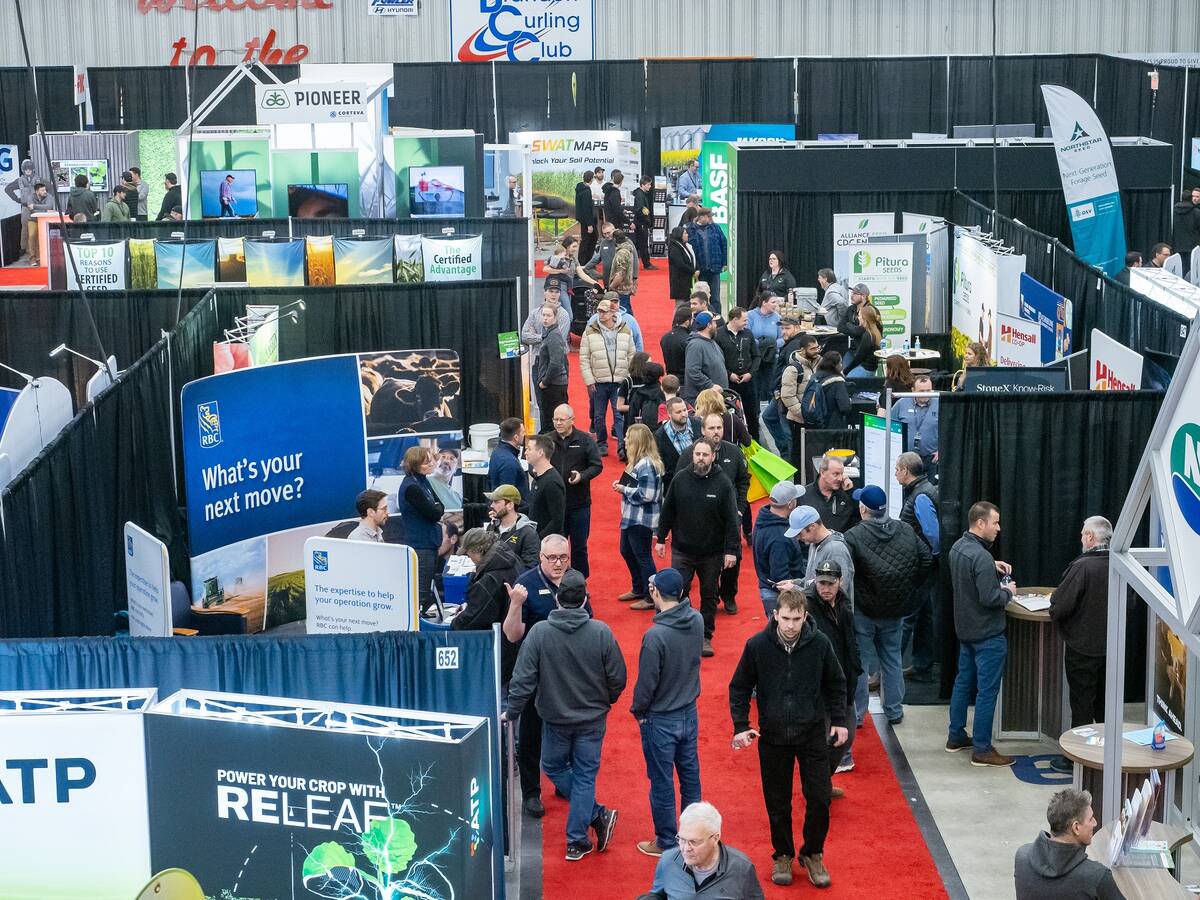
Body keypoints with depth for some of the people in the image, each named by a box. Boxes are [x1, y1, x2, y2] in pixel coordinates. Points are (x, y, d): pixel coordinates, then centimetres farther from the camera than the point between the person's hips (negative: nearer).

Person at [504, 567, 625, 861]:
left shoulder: (539, 632, -15)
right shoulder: (601, 632, -13)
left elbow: (524, 680, -13)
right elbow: (617, 678, -6)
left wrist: (511, 713, 1)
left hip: (555, 717, -1)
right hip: (592, 718, 1)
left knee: (554, 767, 21)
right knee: (585, 775, 11)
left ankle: (597, 814, 13)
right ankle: (576, 841, 13)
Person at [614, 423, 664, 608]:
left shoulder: (646, 464, -23)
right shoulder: (638, 461, 7)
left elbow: (646, 495, -27)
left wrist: (624, 489, -17)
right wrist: (622, 485, 0)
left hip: (642, 520, -11)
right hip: (631, 517, 11)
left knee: (642, 557, 1)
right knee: (626, 551, 22)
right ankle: (638, 589, 38)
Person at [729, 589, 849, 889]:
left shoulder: (820, 644, -11)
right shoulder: (757, 645, -12)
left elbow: (836, 683, 6)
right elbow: (739, 687, 0)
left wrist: (839, 720, 4)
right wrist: (740, 726, -6)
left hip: (813, 733, 0)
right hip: (773, 736, 0)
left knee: (820, 797, 0)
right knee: (777, 802, 10)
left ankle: (813, 854, 22)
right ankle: (782, 855, 30)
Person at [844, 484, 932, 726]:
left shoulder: (853, 537, -19)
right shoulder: (907, 531, -3)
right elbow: (927, 559, 4)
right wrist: (909, 587, 12)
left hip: (862, 609, -4)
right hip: (896, 609, 4)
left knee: (859, 661, 8)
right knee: (893, 659, 18)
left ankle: (856, 713, 14)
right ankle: (894, 711, 25)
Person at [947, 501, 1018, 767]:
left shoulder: (958, 547, 3)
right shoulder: (981, 557, -26)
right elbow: (989, 598, -28)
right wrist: (1008, 592, -9)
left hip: (966, 629, 9)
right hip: (988, 634, -9)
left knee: (963, 681, 19)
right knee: (987, 691, -2)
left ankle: (956, 737, 30)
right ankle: (982, 750, 3)